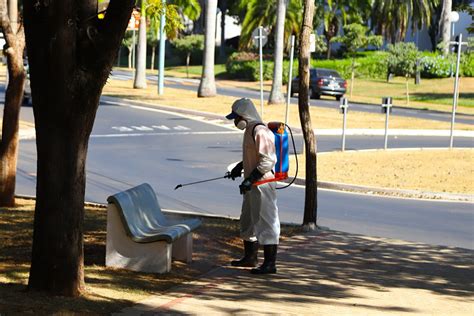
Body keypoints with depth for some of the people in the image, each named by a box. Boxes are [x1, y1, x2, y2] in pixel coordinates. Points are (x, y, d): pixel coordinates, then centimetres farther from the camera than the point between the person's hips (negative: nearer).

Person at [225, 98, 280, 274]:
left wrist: (251, 179, -26)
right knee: (247, 221, 21)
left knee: (266, 222, -7)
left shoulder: (260, 132, -19)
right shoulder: (250, 130, 13)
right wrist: (240, 167, 27)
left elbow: (268, 160, -25)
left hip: (262, 184, -11)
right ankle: (250, 257, 34)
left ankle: (270, 264, -5)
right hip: (252, 186, 11)